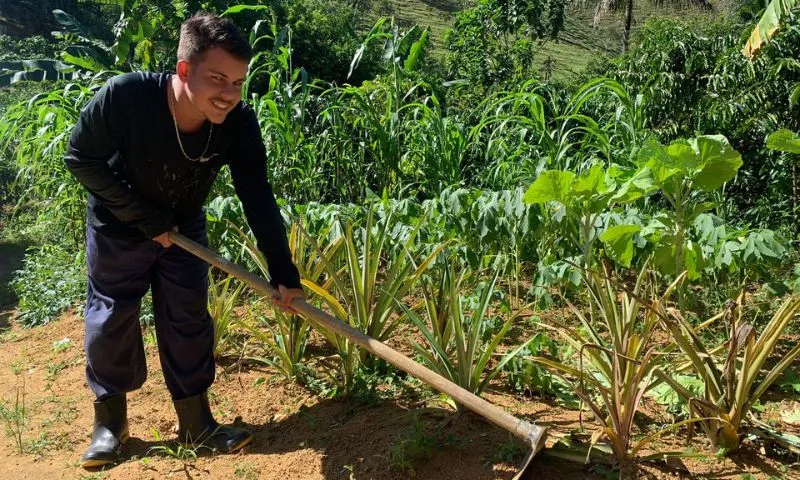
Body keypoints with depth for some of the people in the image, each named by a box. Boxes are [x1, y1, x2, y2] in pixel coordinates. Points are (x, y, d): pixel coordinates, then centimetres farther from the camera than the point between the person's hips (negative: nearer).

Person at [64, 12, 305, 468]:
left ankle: (196, 422, 22)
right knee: (111, 319, 8)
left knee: (189, 321, 6)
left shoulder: (239, 123, -28)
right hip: (118, 228, -2)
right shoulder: (126, 96, -35)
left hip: (184, 228, 2)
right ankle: (110, 420, 28)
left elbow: (259, 200, -24)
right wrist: (146, 218, -24)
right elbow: (82, 159, -22)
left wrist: (285, 275, -28)